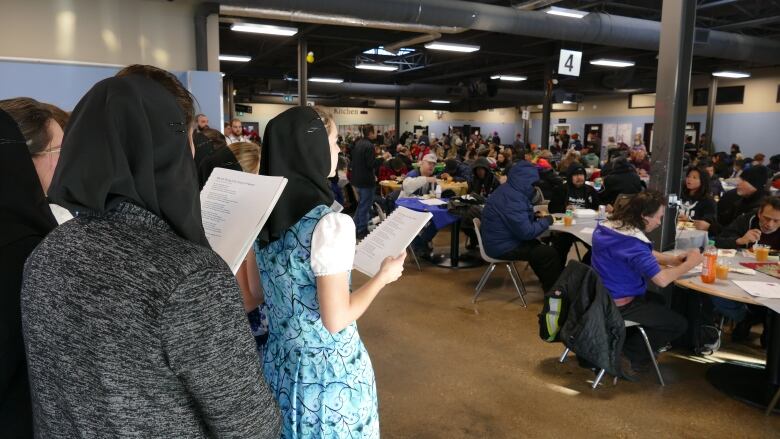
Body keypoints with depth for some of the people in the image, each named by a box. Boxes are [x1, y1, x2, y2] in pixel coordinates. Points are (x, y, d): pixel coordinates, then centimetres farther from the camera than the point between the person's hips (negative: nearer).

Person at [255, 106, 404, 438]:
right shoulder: (330, 223, -26)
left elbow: (256, 293, 7)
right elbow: (336, 320, -23)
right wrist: (383, 276, -10)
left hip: (279, 358, 7)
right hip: (328, 367, -6)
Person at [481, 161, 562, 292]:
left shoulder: (507, 191, 6)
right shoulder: (512, 199, -26)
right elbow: (527, 232, -28)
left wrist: (536, 216, 2)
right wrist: (546, 220, -12)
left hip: (501, 241, 11)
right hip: (503, 248, -11)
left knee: (536, 246, 27)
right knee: (549, 253, -11)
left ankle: (549, 284, 40)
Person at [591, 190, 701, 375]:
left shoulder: (608, 227, 2)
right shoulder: (632, 242, -28)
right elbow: (662, 280, -32)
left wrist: (675, 259, 5)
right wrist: (689, 264, -14)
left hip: (601, 297, 9)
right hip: (619, 306, -9)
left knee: (660, 302, 30)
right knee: (679, 323, 4)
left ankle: (622, 344, 22)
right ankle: (627, 356, 3)